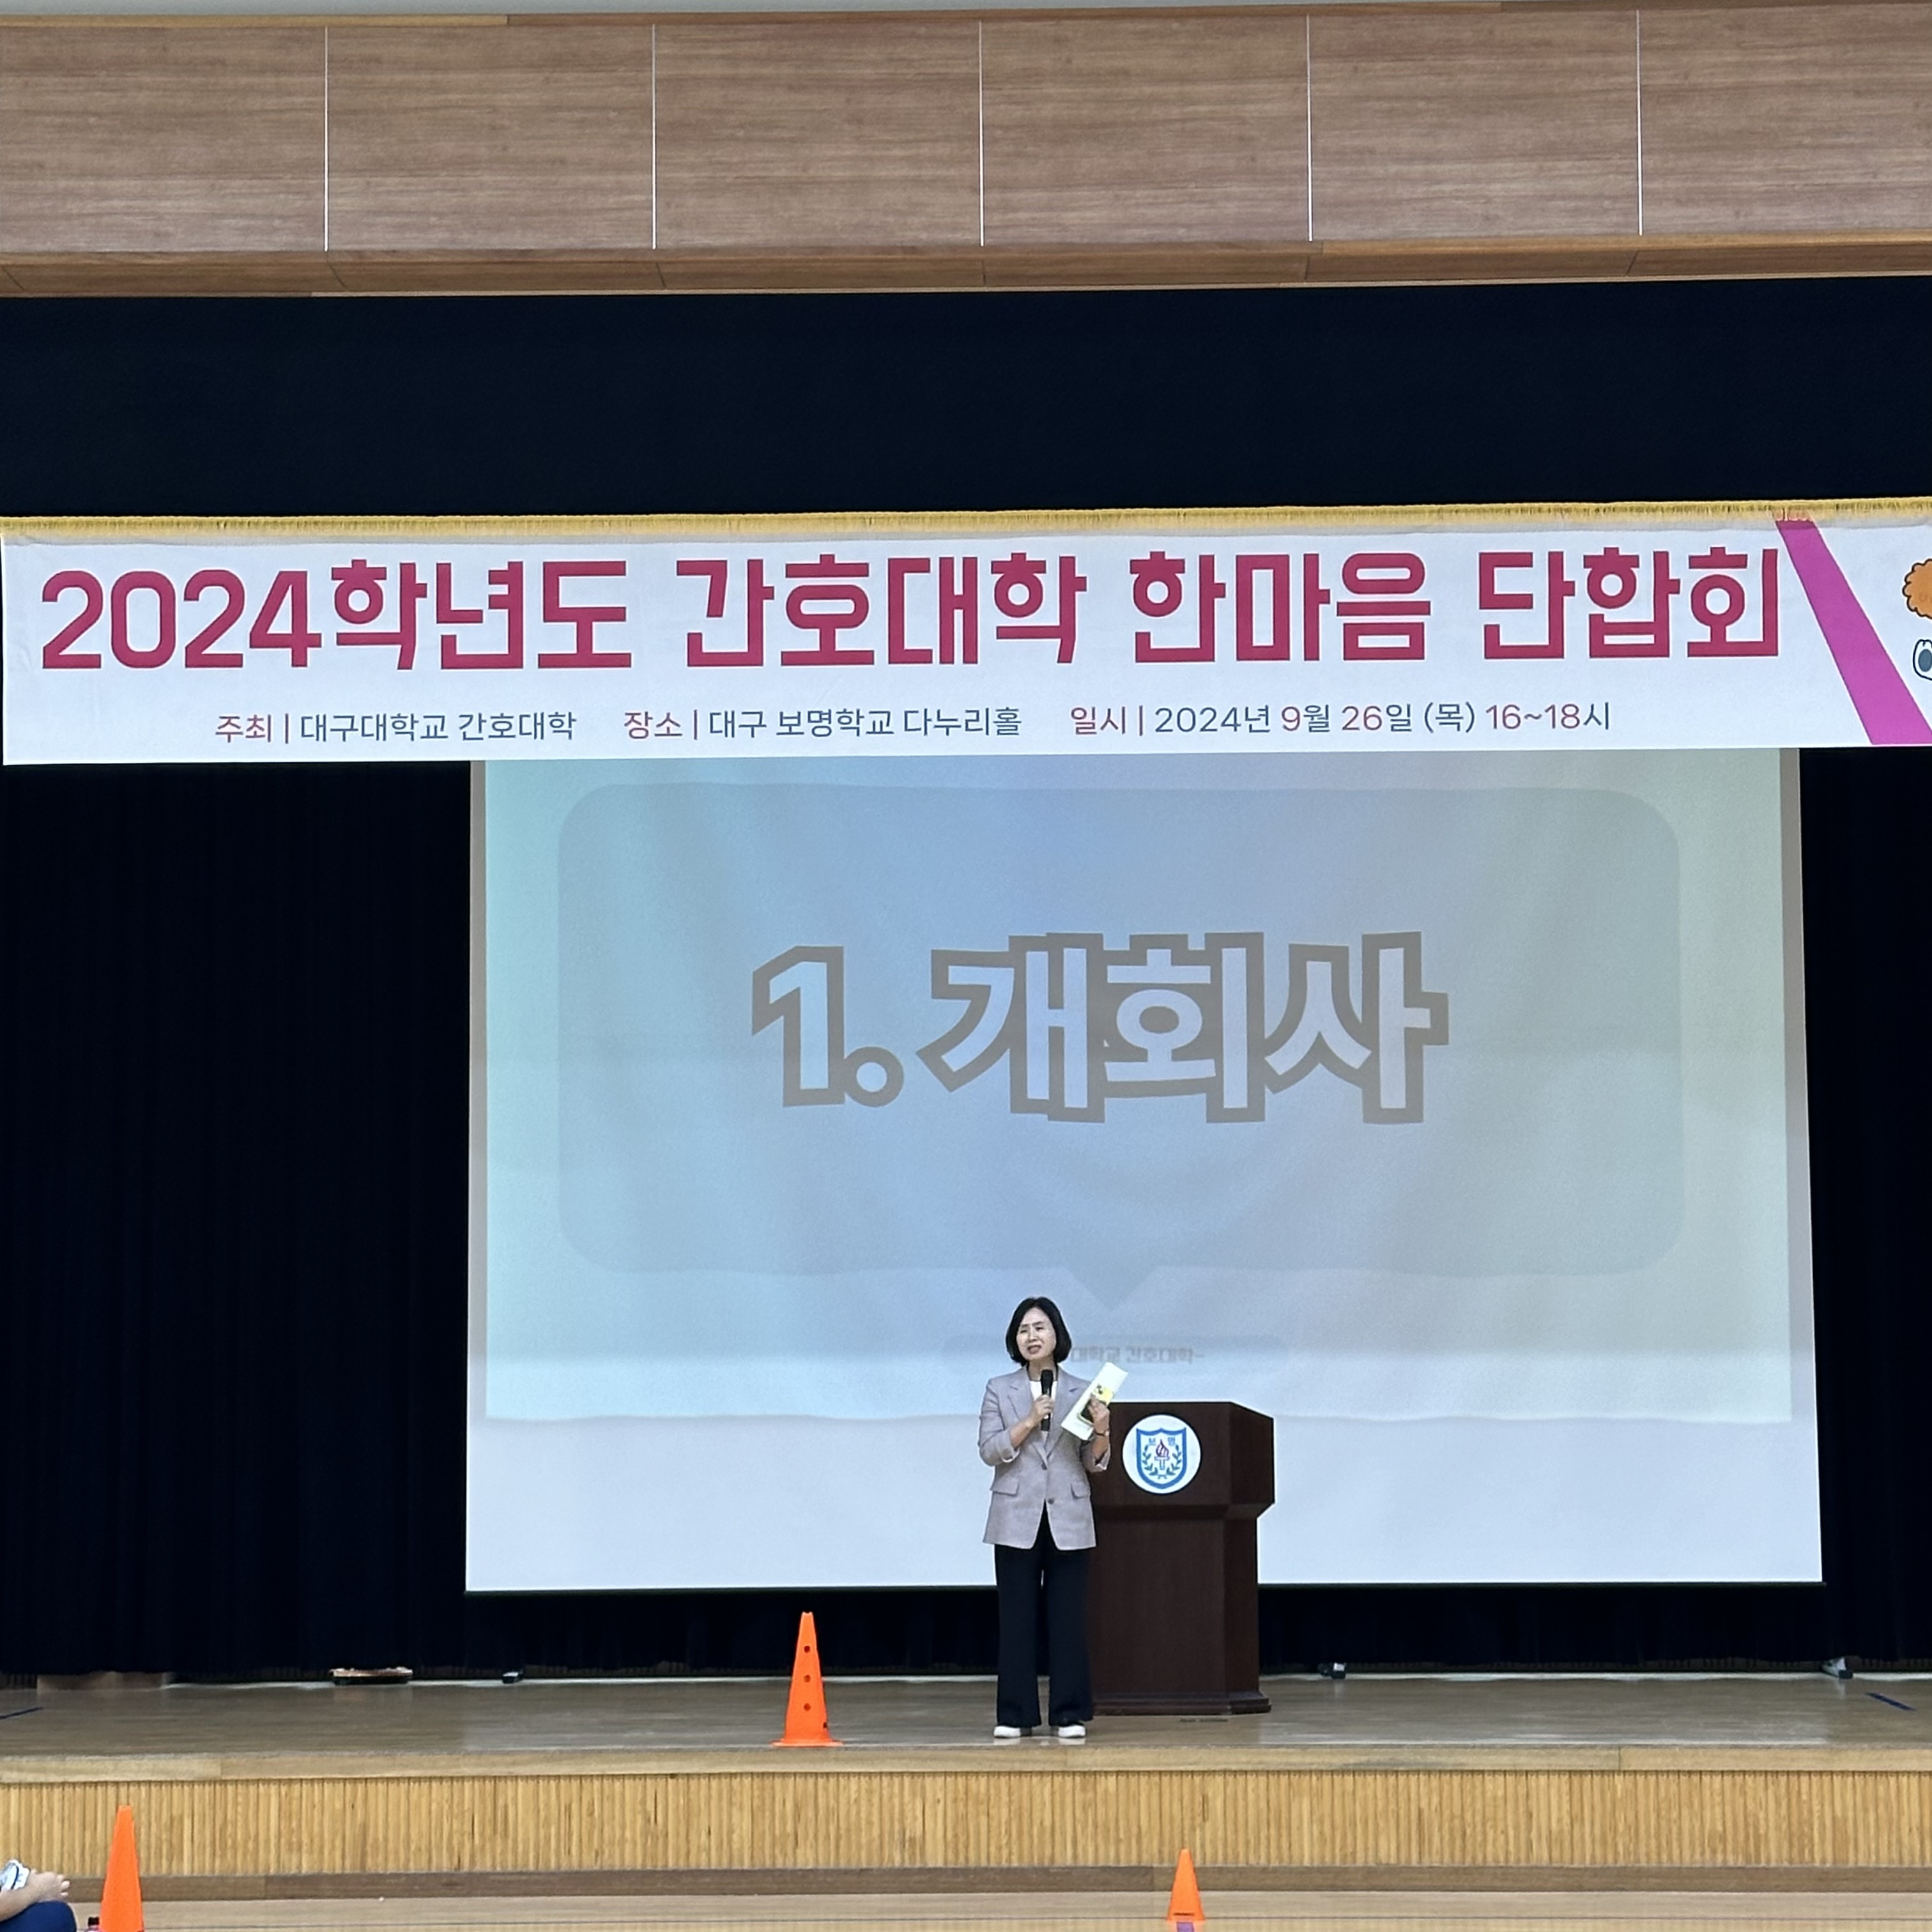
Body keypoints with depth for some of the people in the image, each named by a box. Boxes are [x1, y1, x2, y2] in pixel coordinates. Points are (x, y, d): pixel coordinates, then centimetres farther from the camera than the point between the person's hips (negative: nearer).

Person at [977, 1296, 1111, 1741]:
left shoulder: (1081, 1393, 7)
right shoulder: (1000, 1391, 5)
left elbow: (1095, 1463, 6)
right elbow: (989, 1450, -4)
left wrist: (1101, 1433, -15)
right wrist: (1030, 1421, -16)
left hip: (1068, 1520, 1)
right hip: (1017, 1520, -1)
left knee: (1069, 1619, 2)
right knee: (1016, 1619, 1)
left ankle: (1070, 1715, 8)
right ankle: (1013, 1716, 6)